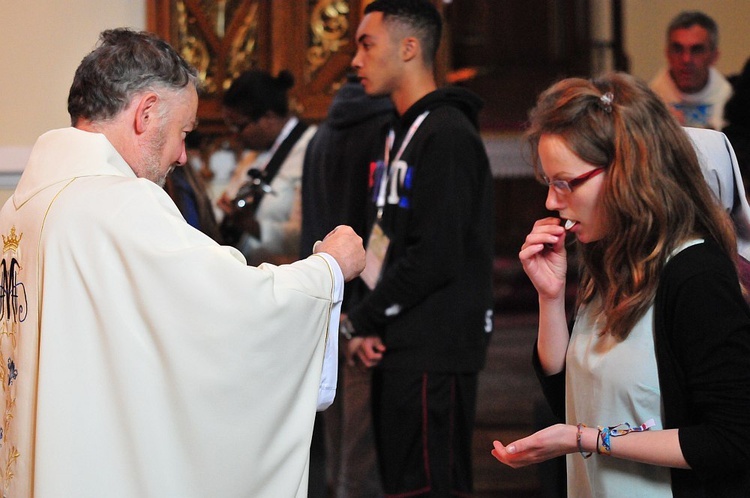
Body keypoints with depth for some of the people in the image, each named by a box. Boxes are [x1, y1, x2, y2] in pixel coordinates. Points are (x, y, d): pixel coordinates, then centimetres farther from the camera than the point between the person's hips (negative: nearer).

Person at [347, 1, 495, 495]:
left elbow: (435, 258, -20)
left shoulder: (447, 136, -14)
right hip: (400, 348, 10)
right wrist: (368, 324, 3)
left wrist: (362, 320, -10)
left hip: (434, 354, -10)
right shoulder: (401, 134, 18)